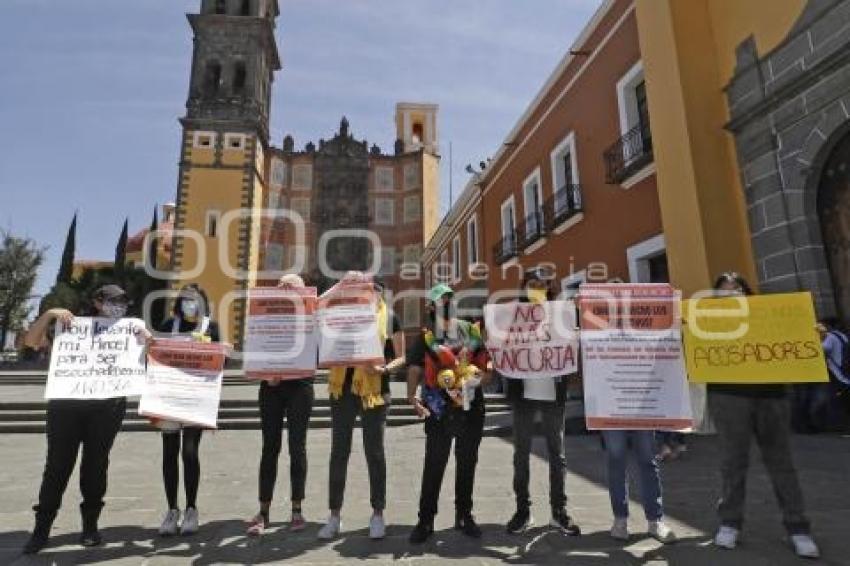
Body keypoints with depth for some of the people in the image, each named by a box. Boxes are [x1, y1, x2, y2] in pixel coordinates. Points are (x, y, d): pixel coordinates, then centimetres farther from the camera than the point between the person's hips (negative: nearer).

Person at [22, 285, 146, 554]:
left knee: (96, 463, 6)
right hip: (66, 404, 0)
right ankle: (42, 528, 16)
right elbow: (31, 341, 4)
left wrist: (144, 333, -10)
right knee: (58, 464, 4)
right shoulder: (73, 326, 8)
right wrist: (50, 314, -9)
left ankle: (90, 524, 18)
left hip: (107, 408, 0)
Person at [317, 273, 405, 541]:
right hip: (343, 387, 3)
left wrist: (384, 369, -17)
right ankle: (335, 515, 21)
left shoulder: (389, 318, -1)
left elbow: (401, 358, 0)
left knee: (374, 451, 8)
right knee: (339, 451, 8)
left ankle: (377, 514, 22)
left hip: (374, 391, -2)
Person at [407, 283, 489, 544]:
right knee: (434, 465, 3)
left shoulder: (472, 332, 7)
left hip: (471, 407, 3)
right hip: (440, 410, -3)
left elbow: (488, 362, 9)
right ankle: (426, 519, 15)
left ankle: (464, 515, 30)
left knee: (467, 463, 14)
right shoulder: (426, 338, 0)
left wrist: (480, 375, -12)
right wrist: (412, 396, -25)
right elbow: (415, 368, -9)